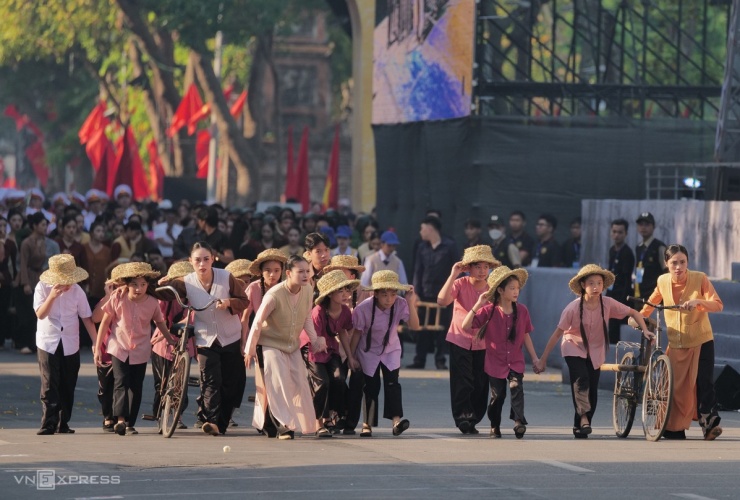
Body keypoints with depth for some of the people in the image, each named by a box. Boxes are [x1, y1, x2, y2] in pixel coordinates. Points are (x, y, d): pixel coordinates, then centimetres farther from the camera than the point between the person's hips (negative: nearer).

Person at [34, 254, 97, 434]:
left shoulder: (76, 291, -5)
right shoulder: (42, 288, -8)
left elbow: (86, 318, -1)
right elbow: (40, 314, -15)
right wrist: (52, 296, -28)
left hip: (70, 345, 2)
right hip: (48, 343, -2)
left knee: (68, 387, 5)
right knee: (49, 385, -8)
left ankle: (63, 424, 13)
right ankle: (48, 424, -7)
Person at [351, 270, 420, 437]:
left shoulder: (400, 304, -21)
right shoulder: (364, 308, -26)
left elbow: (414, 326, -29)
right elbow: (357, 333, -12)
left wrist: (411, 304, -40)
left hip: (391, 350, 1)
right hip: (369, 351, -1)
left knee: (392, 382, -15)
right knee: (371, 387, 3)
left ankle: (396, 419, -24)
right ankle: (367, 424, 12)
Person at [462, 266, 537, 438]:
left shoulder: (522, 311, 0)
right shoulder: (488, 311, -9)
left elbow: (526, 336, 9)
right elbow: (465, 326, -18)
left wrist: (534, 358, 9)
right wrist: (478, 305, -23)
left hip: (516, 361, 1)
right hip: (495, 362, -1)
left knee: (516, 388, -20)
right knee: (497, 395, 8)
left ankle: (519, 422, -23)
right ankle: (495, 427, 27)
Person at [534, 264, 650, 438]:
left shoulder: (608, 304, -16)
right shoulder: (573, 308, -22)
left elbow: (633, 313, -3)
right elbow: (557, 334, -15)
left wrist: (645, 330, -18)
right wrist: (542, 359, -11)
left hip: (595, 351, 3)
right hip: (574, 347, -3)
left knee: (592, 393, 1)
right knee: (581, 378, -30)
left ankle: (579, 427, 16)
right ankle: (583, 416, -23)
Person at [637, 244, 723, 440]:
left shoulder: (700, 279, -11)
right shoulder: (663, 281, -1)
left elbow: (718, 305, -19)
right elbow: (653, 301, 20)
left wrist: (697, 301, -33)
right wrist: (639, 316, 13)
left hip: (701, 341, -3)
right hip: (676, 343, 3)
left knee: (704, 383, -11)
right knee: (675, 386, 0)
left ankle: (709, 423, -6)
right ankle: (674, 428, 9)